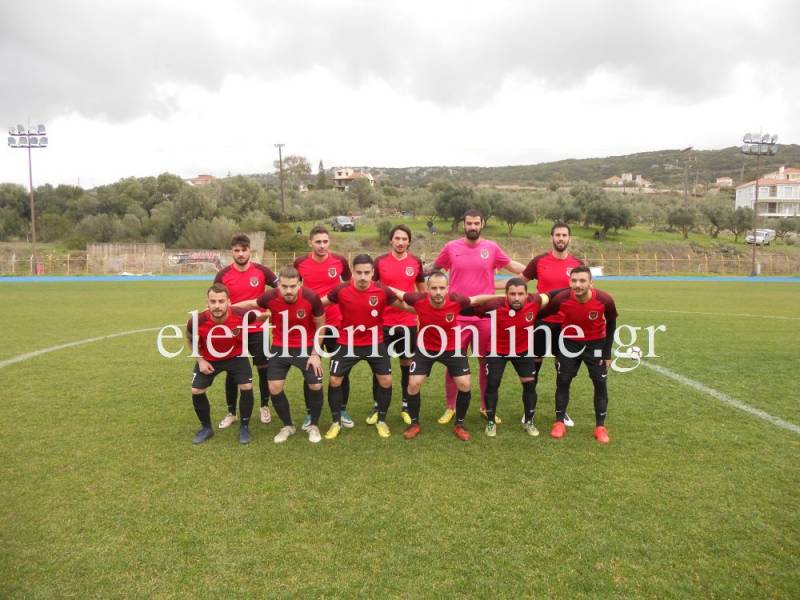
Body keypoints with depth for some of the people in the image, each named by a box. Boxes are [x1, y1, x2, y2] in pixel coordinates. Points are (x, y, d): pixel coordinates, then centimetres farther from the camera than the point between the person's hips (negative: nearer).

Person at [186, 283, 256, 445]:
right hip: (208, 359, 1)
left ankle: (244, 427, 13)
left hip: (236, 357, -1)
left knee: (246, 388, -10)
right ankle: (206, 428, 23)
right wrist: (200, 359, -9)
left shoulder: (241, 315, -35)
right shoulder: (197, 321, -32)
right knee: (196, 391, -2)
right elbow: (190, 338, -6)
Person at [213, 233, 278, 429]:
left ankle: (265, 407, 26)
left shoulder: (261, 271, -7)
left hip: (257, 329, 0)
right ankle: (231, 413, 22)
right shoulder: (223, 275, -6)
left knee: (263, 368, 6)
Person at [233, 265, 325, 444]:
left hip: (306, 347, -1)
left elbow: (320, 325, -9)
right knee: (274, 387, -3)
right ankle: (287, 426, 22)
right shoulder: (271, 297, -21)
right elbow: (250, 304, 1)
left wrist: (315, 354, -9)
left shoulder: (311, 297, -25)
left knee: (315, 385, -5)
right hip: (280, 347, 2)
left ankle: (314, 426, 21)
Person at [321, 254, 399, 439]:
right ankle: (336, 422, 21)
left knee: (386, 380, 0)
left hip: (375, 343, 0)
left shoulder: (383, 291, -16)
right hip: (347, 343, 0)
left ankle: (381, 420, 22)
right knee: (334, 380, 1)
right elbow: (319, 303, 0)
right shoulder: (341, 290, -16)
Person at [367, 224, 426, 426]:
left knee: (407, 363, 9)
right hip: (384, 321, -1)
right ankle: (377, 407, 20)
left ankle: (406, 406, 23)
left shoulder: (416, 262, 2)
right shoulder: (380, 261, -2)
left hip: (408, 322, 1)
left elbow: (422, 290, 13)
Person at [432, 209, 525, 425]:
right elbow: (434, 268, 14)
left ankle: (486, 407, 27)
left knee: (486, 361, 11)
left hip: (485, 316, 1)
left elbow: (512, 265, 15)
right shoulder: (451, 247, 0)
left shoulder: (491, 247, 2)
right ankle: (450, 407, 20)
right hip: (457, 316, -1)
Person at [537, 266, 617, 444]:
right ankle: (559, 422, 15)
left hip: (596, 343, 0)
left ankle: (600, 426, 13)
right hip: (570, 343, 0)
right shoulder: (561, 298, -27)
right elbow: (541, 315, -8)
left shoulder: (605, 300, -25)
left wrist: (607, 353, -5)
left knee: (600, 383, 0)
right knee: (563, 381, 0)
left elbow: (611, 324, -6)